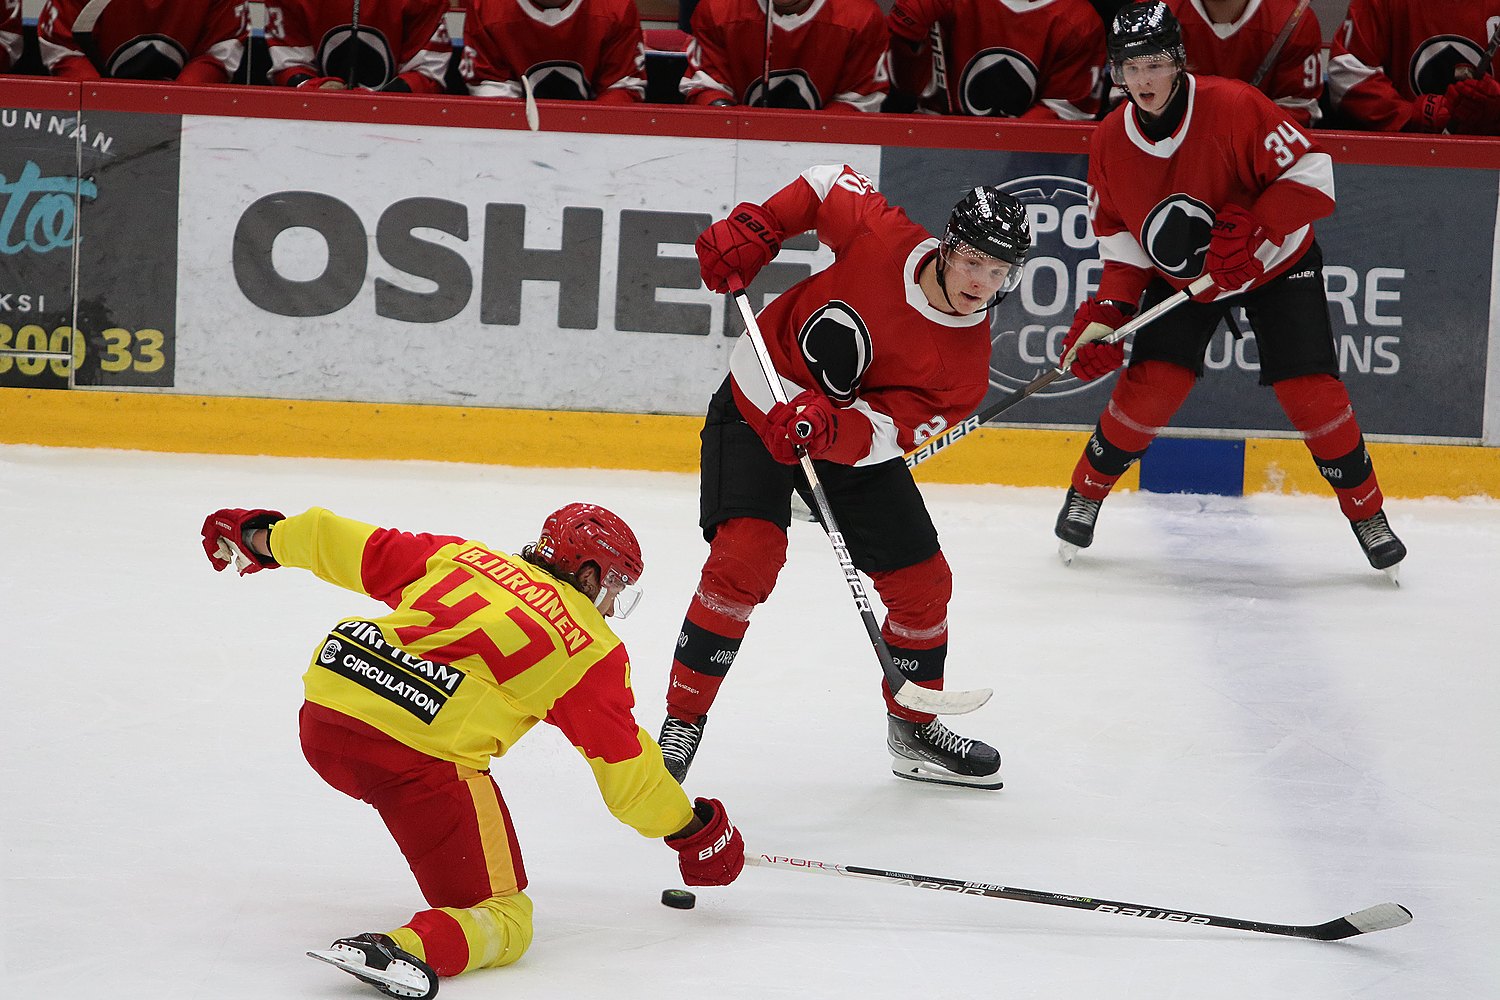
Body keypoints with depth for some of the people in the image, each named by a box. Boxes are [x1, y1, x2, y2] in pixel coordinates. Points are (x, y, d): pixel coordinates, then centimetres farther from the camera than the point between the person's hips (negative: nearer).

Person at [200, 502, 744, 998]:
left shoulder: (459, 555, 22)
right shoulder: (592, 649, 11)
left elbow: (351, 547, 26)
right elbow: (628, 768, 14)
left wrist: (262, 538, 44)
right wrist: (696, 831, 29)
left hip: (321, 719, 6)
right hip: (421, 749, -6)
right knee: (501, 920, 0)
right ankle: (408, 950, -28)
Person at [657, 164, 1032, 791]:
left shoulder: (965, 365, -17)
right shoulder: (882, 237, -21)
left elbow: (884, 430, -26)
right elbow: (828, 182, -1)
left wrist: (826, 427, -46)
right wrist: (755, 227, -12)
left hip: (853, 441, 3)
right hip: (758, 405, -3)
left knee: (922, 581, 3)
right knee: (745, 557, -23)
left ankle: (913, 728, 28)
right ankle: (681, 722, -12)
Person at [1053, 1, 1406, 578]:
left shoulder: (1233, 107, -28)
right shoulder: (1111, 142, -12)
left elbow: (1311, 173, -26)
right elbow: (1119, 236, 0)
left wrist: (1250, 229, -36)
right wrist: (1107, 312, -13)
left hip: (1276, 266, -3)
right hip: (1178, 278, 3)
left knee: (1311, 392, -11)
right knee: (1149, 387, -12)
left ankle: (1368, 515, 7)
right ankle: (1086, 493, 11)